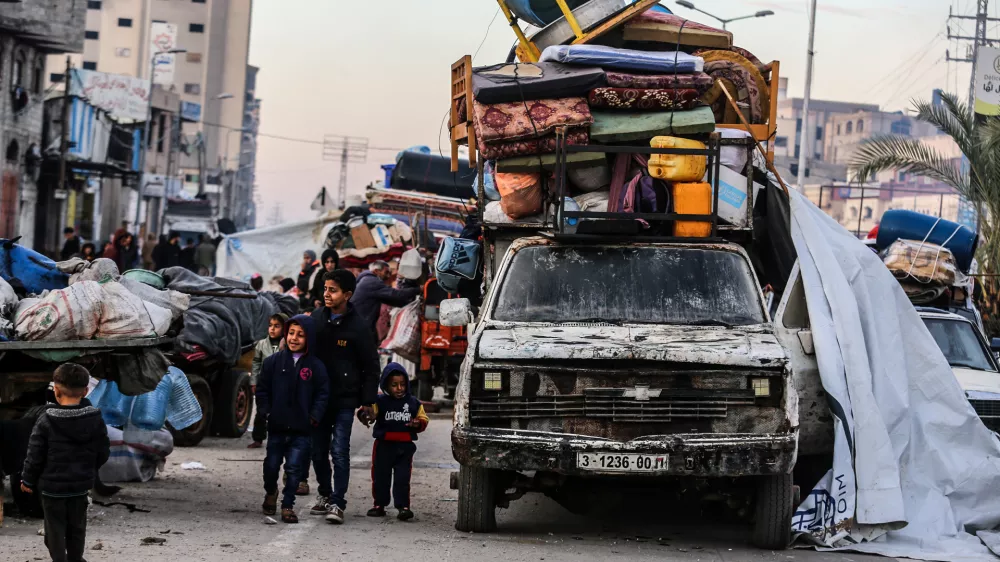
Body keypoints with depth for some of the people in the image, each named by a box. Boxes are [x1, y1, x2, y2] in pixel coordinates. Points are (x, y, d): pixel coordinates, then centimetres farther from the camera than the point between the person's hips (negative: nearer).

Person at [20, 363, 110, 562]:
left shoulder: (46, 421, -18)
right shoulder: (95, 419, -7)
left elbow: (35, 456, -13)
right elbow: (103, 453, 1)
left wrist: (28, 480, 3)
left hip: (52, 485, -4)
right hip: (82, 484, 4)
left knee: (55, 528, 8)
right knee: (77, 527, 19)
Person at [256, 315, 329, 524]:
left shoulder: (316, 366, 0)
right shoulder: (274, 361, 2)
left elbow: (322, 394, 2)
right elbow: (262, 389, 7)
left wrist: (314, 416, -9)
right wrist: (265, 411, -4)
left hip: (301, 428, -1)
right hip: (277, 426, 1)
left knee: (294, 467, -2)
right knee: (272, 464, 10)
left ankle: (288, 505, 9)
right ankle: (270, 492, 38)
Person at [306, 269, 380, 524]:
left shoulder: (357, 326, -7)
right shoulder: (317, 318, 4)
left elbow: (371, 366, -2)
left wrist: (368, 400, -5)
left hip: (344, 400, -4)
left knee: (339, 452, -9)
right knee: (318, 451, 11)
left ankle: (337, 503, -7)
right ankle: (324, 494, 28)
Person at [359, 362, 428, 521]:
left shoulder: (414, 403, 7)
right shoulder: (380, 401, -2)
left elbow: (423, 420, 14)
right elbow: (368, 411, -16)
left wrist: (418, 424, -9)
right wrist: (364, 415, -40)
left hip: (405, 447, 1)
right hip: (384, 445, -1)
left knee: (402, 478, -2)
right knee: (380, 476, 7)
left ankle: (403, 506, -1)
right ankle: (379, 504, 19)